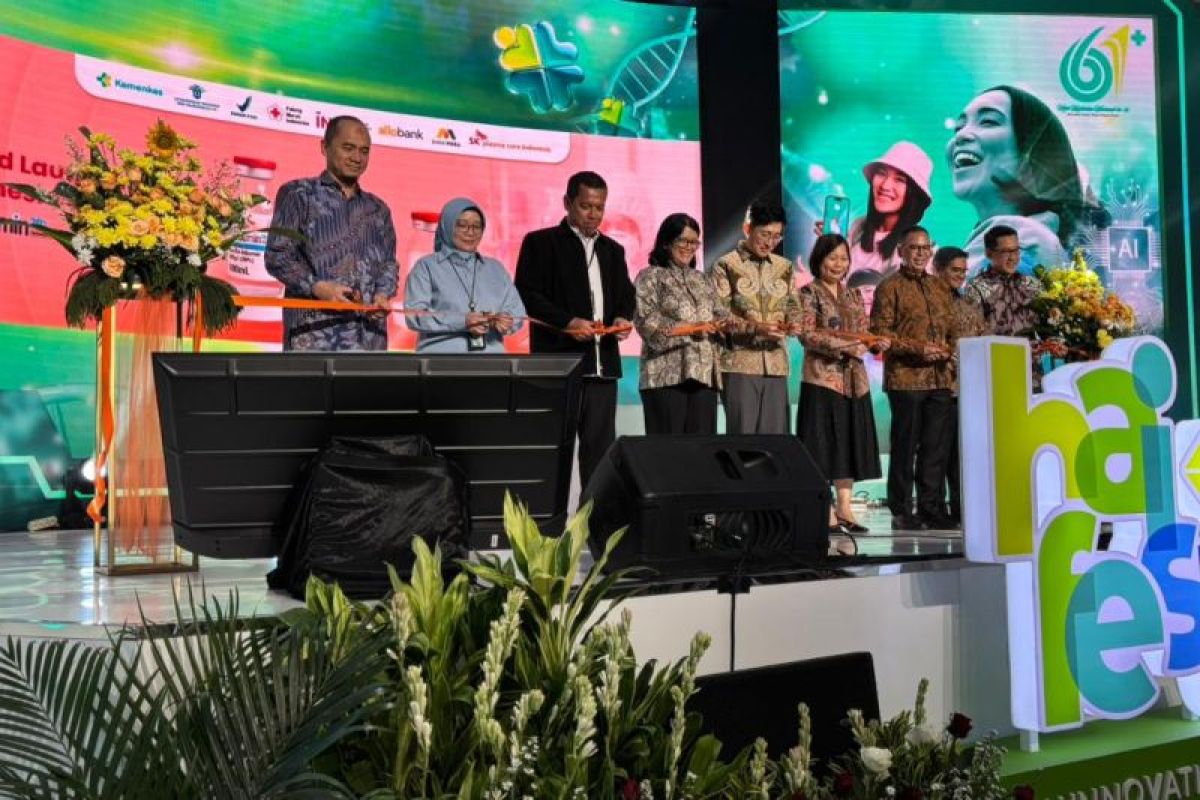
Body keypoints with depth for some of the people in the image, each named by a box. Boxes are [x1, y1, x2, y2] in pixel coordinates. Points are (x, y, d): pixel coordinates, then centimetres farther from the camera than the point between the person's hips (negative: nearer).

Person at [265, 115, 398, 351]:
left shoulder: (378, 209, 23)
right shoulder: (298, 194, 9)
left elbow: (388, 262, 20)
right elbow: (277, 255, 1)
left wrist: (383, 294, -3)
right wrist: (318, 288, -15)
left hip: (368, 333, 5)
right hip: (314, 330, -4)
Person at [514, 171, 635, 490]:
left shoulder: (613, 250, 19)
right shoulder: (540, 243, 3)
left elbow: (627, 295, 24)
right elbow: (526, 294, -5)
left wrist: (623, 318, 0)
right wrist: (568, 322, -17)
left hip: (603, 363, 5)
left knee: (600, 446, 4)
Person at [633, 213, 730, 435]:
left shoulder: (702, 280, 21)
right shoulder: (650, 277, 3)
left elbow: (719, 314, 19)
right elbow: (646, 321, -9)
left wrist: (725, 323, -5)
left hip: (704, 374, 6)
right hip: (667, 375, -5)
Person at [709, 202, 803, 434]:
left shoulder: (785, 267, 15)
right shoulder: (725, 266, -1)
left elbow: (794, 308, 16)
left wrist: (791, 324, -8)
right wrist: (755, 328, -20)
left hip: (776, 364, 5)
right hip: (739, 363, -5)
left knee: (775, 433, 4)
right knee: (742, 433, -5)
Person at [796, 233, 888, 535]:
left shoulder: (854, 295, 16)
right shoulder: (809, 293, -2)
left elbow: (863, 334, 16)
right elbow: (807, 335, -12)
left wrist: (877, 343, -6)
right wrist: (845, 346, -20)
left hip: (854, 379, 6)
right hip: (822, 378, -6)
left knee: (850, 442, 7)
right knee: (823, 443, -5)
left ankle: (844, 508, 13)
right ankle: (825, 511, 0)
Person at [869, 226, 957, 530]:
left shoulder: (940, 288, 18)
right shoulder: (890, 287, 0)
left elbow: (950, 329, 22)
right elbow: (879, 333, -8)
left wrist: (949, 350, 1)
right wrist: (918, 349, -16)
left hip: (939, 378, 5)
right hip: (905, 379, -5)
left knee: (935, 447, 6)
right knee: (905, 446, 0)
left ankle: (932, 508, 14)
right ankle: (901, 512, 7)